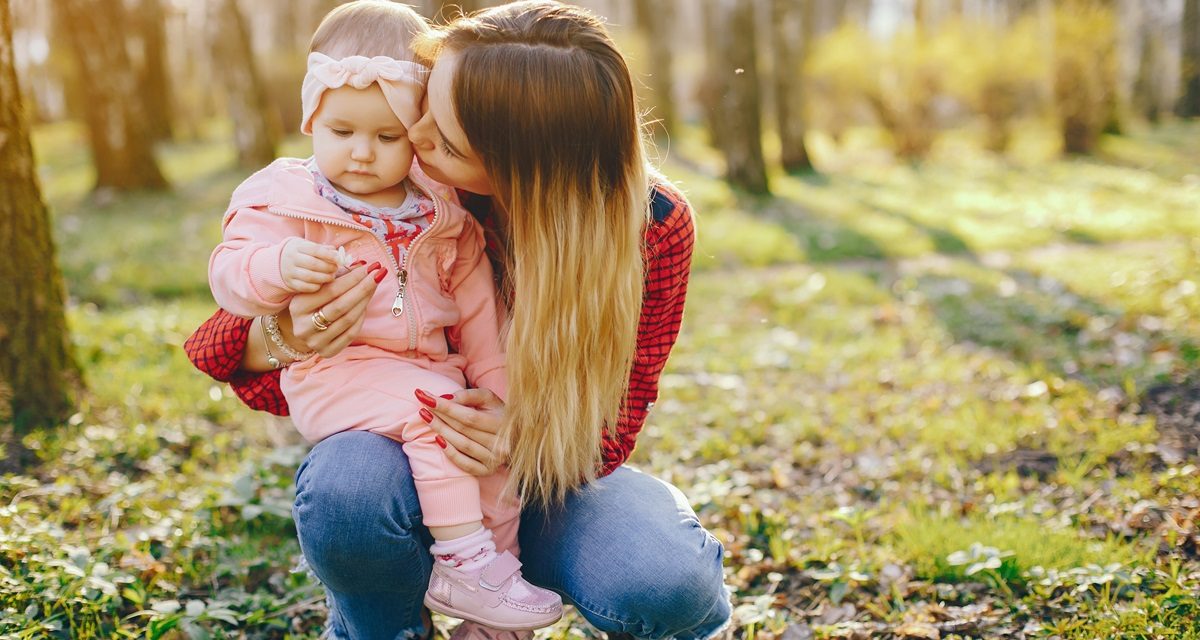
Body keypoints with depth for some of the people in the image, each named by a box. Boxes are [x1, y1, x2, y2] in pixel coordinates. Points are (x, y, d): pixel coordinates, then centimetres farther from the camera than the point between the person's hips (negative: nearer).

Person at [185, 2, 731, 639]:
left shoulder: (654, 226, -19)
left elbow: (609, 423, -11)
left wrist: (526, 439, -34)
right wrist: (278, 340, -33)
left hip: (552, 480, 0)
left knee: (664, 582, -32)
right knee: (344, 485, -36)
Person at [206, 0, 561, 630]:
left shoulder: (440, 209, 10)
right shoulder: (283, 198, -2)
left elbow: (474, 298, 14)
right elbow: (229, 272, -11)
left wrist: (493, 377, 8)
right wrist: (280, 265, -32)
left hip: (431, 365, 6)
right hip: (334, 371, -6)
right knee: (433, 409, -28)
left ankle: (499, 552, 4)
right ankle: (463, 564, -22)